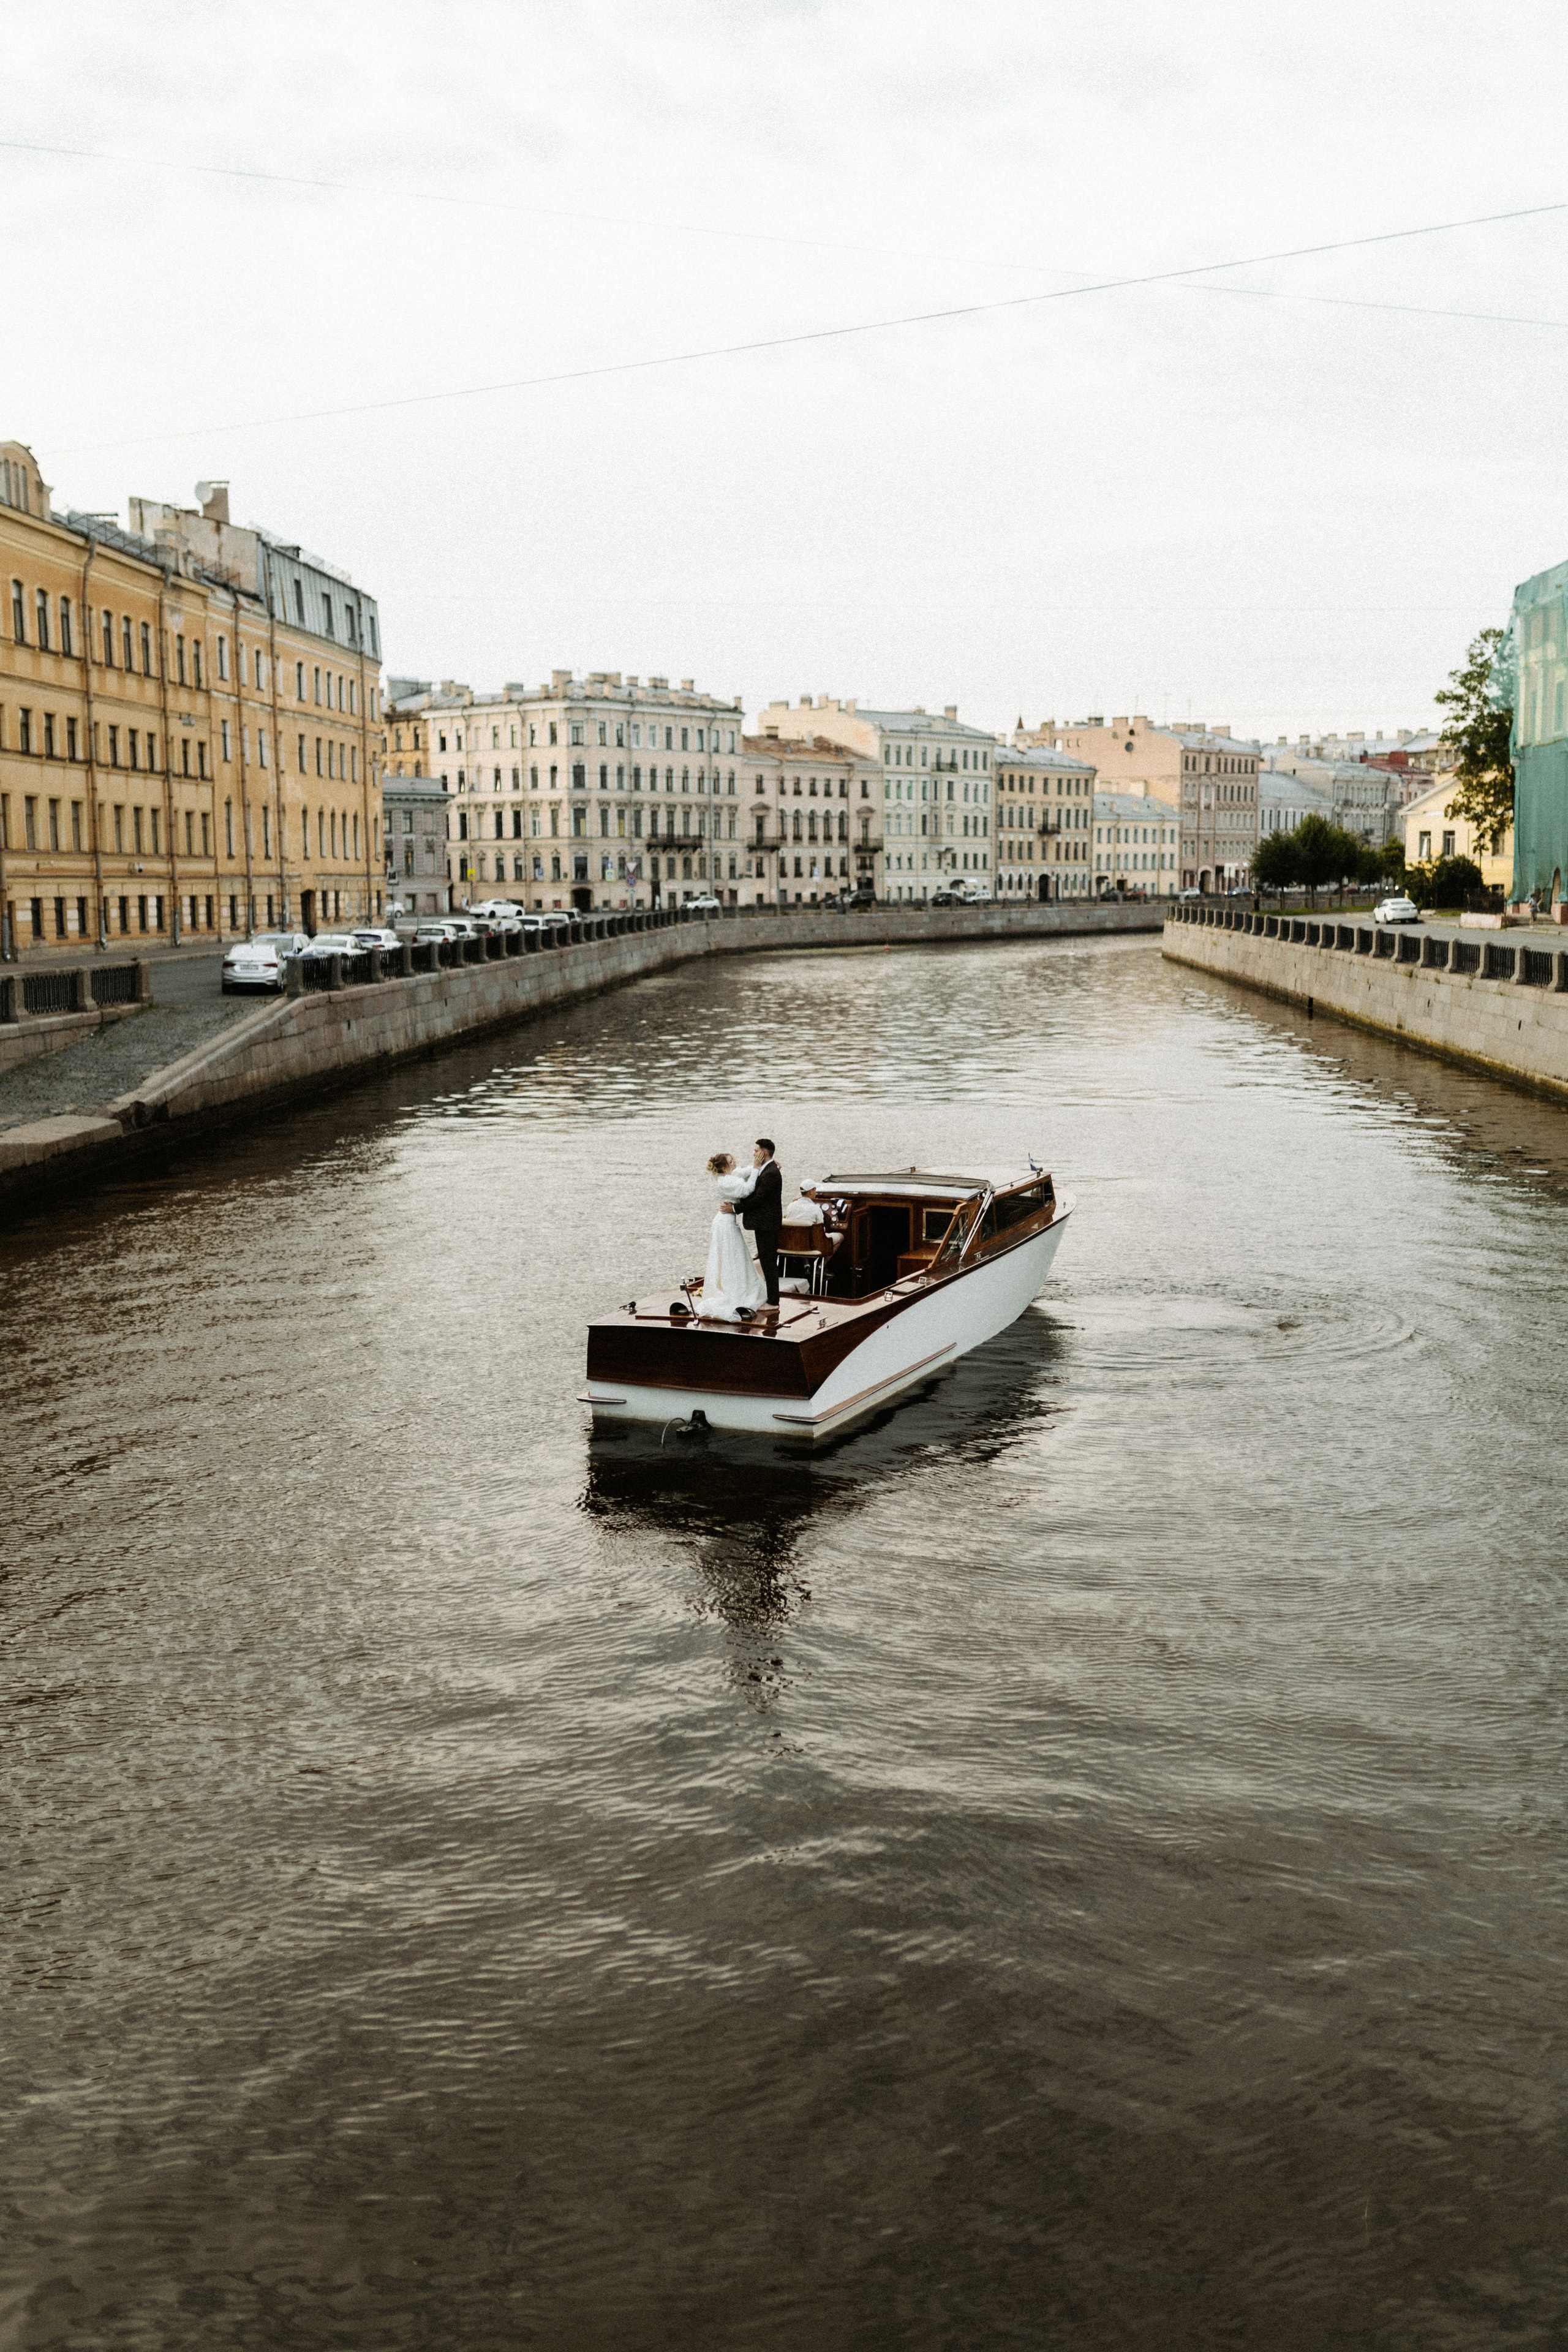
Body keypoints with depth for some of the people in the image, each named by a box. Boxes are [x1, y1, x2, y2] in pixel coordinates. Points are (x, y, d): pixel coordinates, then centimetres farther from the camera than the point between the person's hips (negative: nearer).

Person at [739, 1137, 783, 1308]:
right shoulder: (768, 1170, 13)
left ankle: (773, 1302, 2)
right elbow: (755, 1195, 14)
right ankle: (771, 1298, 23)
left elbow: (757, 1198, -21)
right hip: (765, 1224, 11)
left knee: (768, 1262, -4)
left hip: (767, 1225, -11)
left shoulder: (770, 1173, -20)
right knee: (767, 1262, 16)